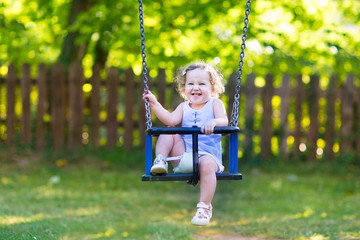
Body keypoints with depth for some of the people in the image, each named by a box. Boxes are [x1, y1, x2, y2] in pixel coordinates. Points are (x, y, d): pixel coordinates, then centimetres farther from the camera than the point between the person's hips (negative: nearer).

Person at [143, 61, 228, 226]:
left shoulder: (215, 104, 7)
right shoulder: (184, 107, 16)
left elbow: (224, 121, -11)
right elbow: (171, 120, -2)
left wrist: (213, 122, -33)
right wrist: (155, 105, -8)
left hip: (208, 154, -4)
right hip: (184, 153, 4)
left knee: (206, 164, -36)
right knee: (169, 132, -6)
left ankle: (205, 206, -28)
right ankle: (160, 160, -10)